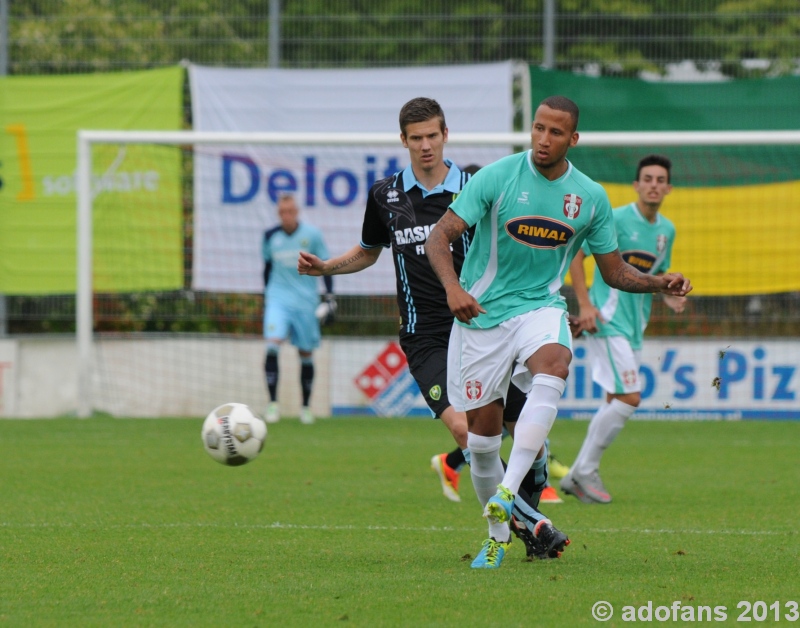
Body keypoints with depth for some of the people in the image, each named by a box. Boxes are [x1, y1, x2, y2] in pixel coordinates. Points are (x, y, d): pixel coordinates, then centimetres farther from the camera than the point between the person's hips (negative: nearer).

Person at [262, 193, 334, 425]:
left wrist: (330, 295, -3)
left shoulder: (312, 234, -4)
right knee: (272, 346, -19)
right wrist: (266, 293, 18)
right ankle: (273, 403, -15)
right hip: (278, 299, 0)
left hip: (306, 301, 0)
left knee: (306, 354, 6)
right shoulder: (270, 236, 2)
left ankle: (306, 407, 20)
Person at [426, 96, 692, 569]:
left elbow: (615, 271, 10)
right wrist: (453, 288, -27)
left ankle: (507, 491, -40)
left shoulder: (591, 197, 1)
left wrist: (661, 283, -8)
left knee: (553, 365, -34)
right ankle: (499, 531, 21)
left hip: (540, 305, 1)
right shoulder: (497, 177, -8)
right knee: (482, 430, 0)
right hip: (482, 312, -1)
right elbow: (441, 236, -9)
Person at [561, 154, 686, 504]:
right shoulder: (616, 219, -11)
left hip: (635, 326, 8)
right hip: (607, 320, -8)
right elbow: (576, 255, -9)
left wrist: (670, 298, 4)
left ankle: (578, 477, 16)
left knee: (616, 403, 8)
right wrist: (585, 304, -17)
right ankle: (585, 471, -5)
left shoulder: (667, 230, 12)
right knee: (629, 398, -15)